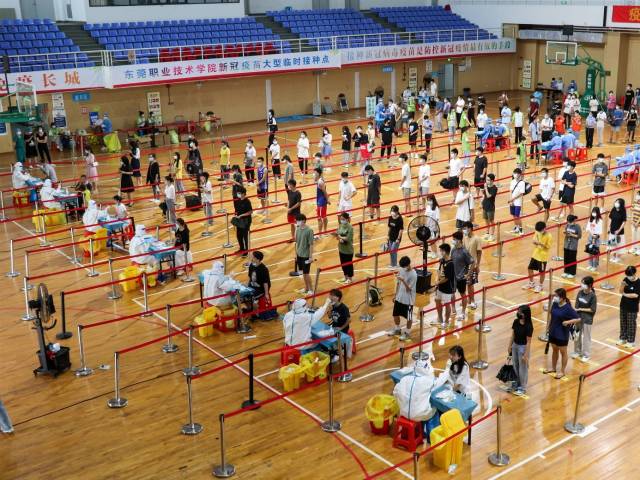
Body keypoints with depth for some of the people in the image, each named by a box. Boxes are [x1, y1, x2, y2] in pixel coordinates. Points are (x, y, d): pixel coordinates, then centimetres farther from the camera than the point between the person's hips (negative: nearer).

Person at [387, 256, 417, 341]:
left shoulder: (413, 275, -23)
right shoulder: (401, 270, -3)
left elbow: (409, 289, -23)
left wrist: (403, 280, -37)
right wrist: (395, 295, 13)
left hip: (408, 300, -7)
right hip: (399, 297, 7)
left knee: (408, 317, 10)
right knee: (395, 314, 18)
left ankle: (407, 333, 28)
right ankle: (397, 329, 41)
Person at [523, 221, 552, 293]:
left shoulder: (548, 236, -18)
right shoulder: (537, 233, -1)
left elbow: (548, 247, -17)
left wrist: (541, 244, -29)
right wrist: (534, 242, -13)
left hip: (543, 257, -6)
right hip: (535, 254, 6)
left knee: (542, 272, 7)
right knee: (530, 268, 12)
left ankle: (540, 285, 26)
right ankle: (531, 283, 32)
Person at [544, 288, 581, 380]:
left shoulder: (568, 308, -23)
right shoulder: (554, 304, -5)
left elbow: (578, 319, -19)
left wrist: (568, 322, -31)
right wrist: (549, 327, 13)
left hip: (562, 334, -6)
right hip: (553, 332, 6)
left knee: (563, 352, 12)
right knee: (554, 350, 23)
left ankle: (562, 371, 28)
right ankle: (553, 368, 40)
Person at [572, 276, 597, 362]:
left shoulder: (592, 296, -18)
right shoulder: (580, 292, -3)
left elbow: (592, 310, -15)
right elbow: (577, 305, 3)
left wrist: (581, 309, -16)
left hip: (587, 320, -5)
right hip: (578, 317, 5)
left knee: (586, 337, 9)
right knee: (577, 335, 17)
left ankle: (586, 355, 24)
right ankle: (577, 351, 36)